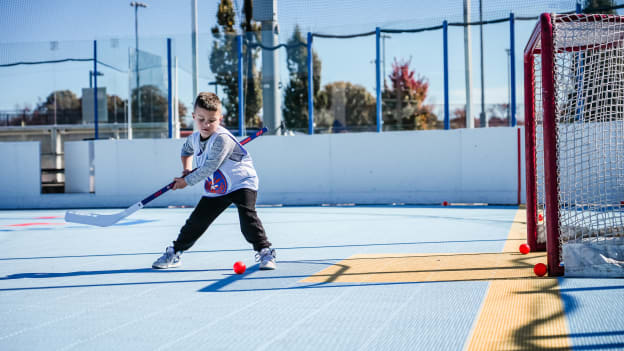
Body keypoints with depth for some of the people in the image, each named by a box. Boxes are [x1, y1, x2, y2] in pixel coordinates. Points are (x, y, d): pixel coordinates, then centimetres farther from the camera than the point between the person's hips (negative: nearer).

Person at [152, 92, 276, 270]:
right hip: (214, 189, 7)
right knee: (196, 221, 7)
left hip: (242, 183, -7)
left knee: (247, 216, -26)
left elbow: (209, 168, -29)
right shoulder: (194, 138, 0)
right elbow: (186, 150, 27)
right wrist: (187, 168, 8)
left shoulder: (223, 139, -26)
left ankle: (265, 251, -18)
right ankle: (174, 253, 20)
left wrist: (186, 181, -19)